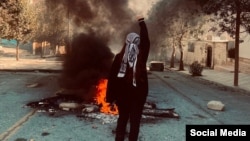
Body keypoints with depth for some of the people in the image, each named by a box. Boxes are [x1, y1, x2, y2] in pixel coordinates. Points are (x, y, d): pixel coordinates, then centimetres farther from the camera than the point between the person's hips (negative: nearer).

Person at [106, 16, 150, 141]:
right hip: (139, 92, -1)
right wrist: (142, 23, 12)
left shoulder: (119, 57, -8)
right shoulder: (142, 56, -10)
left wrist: (111, 96, 2)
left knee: (122, 118, 16)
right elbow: (146, 41, 2)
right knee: (135, 119, 8)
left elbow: (112, 77, -6)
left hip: (123, 93, 2)